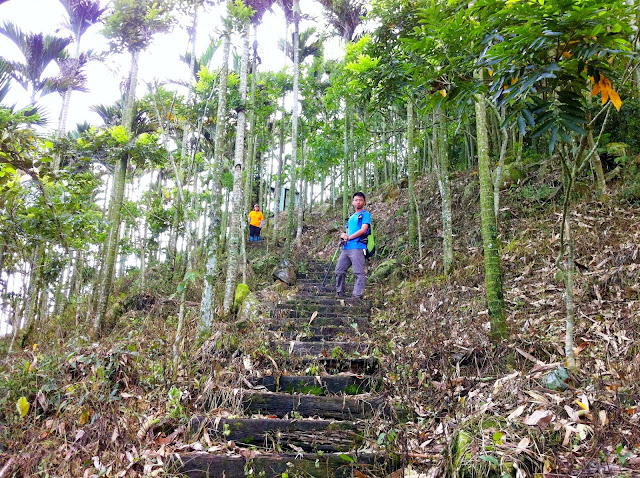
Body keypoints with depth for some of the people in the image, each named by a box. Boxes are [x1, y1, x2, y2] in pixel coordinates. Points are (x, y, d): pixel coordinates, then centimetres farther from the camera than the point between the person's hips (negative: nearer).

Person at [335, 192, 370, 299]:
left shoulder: (365, 214, 3)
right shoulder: (351, 217, 26)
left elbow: (363, 230, -10)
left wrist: (348, 237, -6)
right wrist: (344, 235, -1)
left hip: (357, 247, -8)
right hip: (346, 248, 8)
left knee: (358, 273, -11)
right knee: (339, 271, 7)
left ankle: (358, 296, -12)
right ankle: (339, 294, 17)